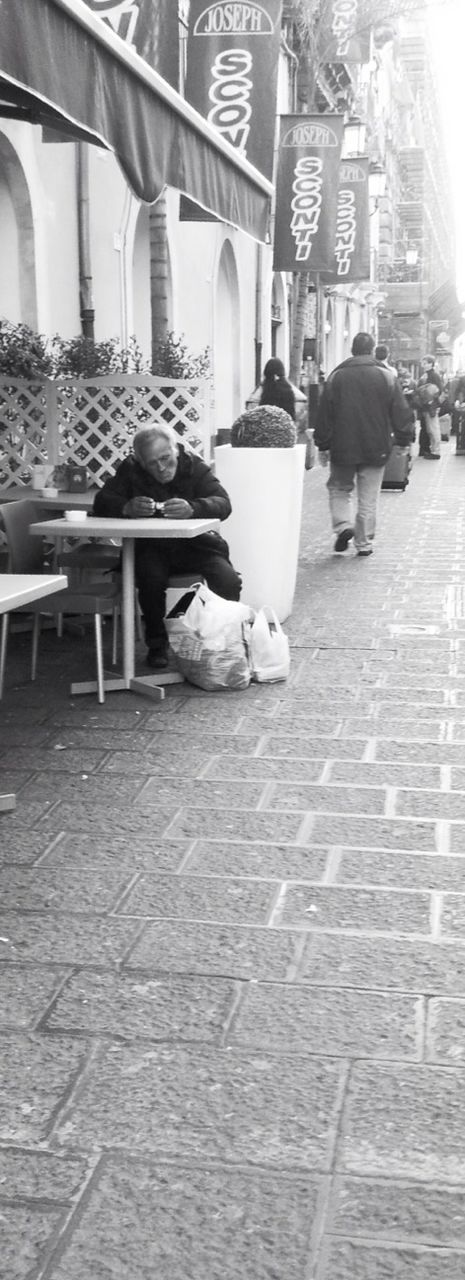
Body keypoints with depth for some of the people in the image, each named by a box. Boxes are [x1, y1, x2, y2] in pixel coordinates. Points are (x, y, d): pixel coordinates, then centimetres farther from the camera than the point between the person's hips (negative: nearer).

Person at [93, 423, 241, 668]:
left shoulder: (194, 466, -4)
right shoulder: (130, 470, -3)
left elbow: (223, 503, -16)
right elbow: (102, 502, -10)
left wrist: (192, 508, -38)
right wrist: (127, 508, -33)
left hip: (194, 544, 0)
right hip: (150, 546, 0)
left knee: (228, 582, -24)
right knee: (150, 577, -32)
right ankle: (156, 645, -10)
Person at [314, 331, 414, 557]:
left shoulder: (336, 377, -2)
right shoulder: (386, 377, -2)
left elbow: (324, 414, 0)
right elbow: (401, 412, 1)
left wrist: (323, 445, 7)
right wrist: (403, 441, 11)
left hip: (343, 447, 0)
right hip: (375, 448, 0)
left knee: (339, 488, 18)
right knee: (368, 498, 7)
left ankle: (343, 525, -4)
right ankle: (364, 543, 9)